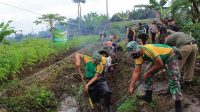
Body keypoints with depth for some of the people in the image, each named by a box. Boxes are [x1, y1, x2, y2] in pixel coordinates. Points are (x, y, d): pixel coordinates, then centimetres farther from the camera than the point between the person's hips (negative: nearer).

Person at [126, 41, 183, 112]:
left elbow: (160, 64, -27)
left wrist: (147, 72, -15)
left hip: (170, 57, -8)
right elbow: (136, 72, -7)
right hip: (159, 59, 8)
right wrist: (131, 87, -10)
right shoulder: (138, 55, -10)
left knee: (173, 81, -16)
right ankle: (148, 96, 17)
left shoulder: (149, 50, -35)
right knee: (148, 75, 5)